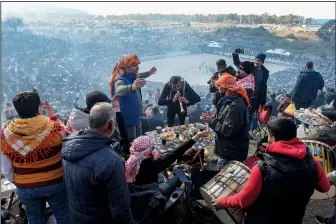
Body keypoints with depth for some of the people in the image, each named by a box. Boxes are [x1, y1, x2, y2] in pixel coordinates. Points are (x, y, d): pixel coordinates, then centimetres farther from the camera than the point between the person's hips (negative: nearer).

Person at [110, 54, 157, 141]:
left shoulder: (132, 77, 3)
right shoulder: (121, 80, -24)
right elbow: (119, 90, -50)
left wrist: (149, 73, 31)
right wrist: (132, 87, -68)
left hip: (136, 118, 9)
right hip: (126, 121, -9)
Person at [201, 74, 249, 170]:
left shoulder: (236, 106, -25)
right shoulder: (231, 100, 9)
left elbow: (227, 130, -26)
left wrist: (211, 121, -14)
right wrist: (211, 118, -2)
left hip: (231, 153, -10)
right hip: (229, 149, 10)